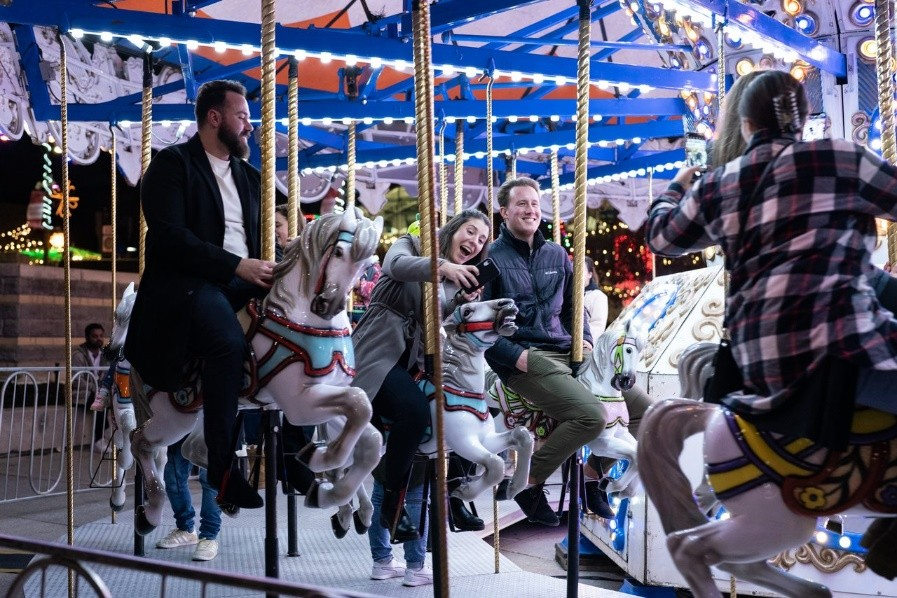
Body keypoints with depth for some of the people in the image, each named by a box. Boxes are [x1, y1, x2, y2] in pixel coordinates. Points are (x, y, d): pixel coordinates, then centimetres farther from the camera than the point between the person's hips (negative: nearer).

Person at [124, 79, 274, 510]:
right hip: (185, 282, -7)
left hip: (241, 281, 7)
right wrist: (237, 265, -20)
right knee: (230, 342, -34)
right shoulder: (172, 164, 0)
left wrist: (273, 269, -3)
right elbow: (169, 236, -14)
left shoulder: (249, 176, 21)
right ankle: (222, 465, -25)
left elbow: (261, 235, 21)